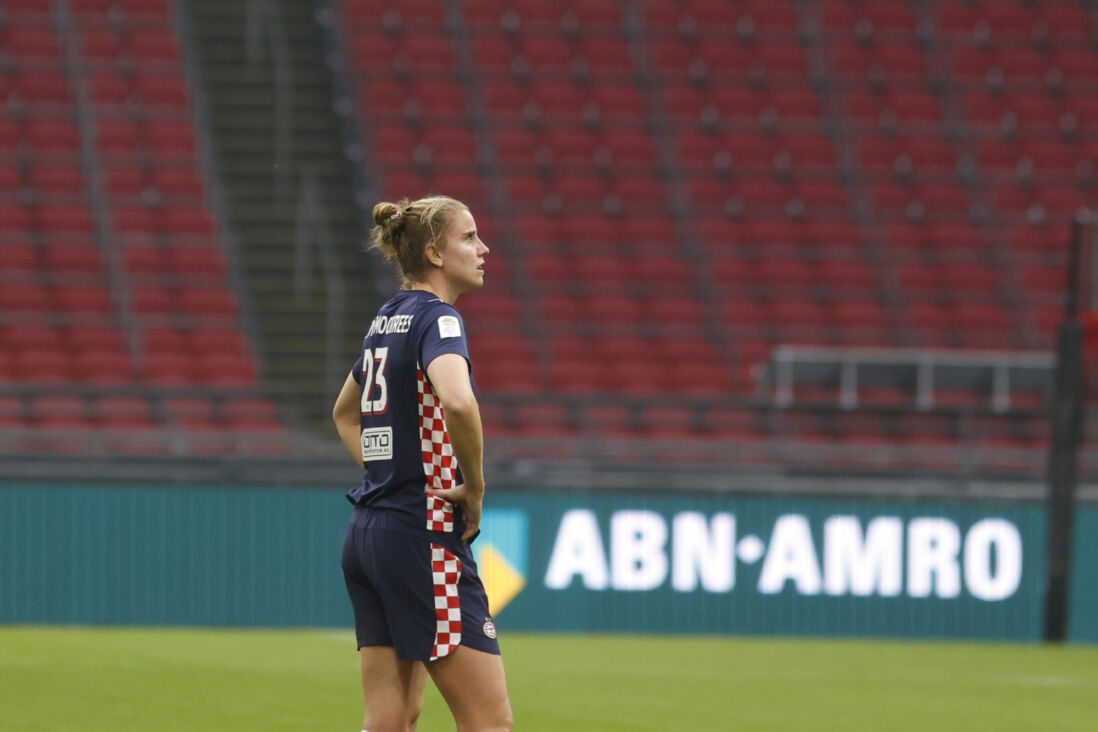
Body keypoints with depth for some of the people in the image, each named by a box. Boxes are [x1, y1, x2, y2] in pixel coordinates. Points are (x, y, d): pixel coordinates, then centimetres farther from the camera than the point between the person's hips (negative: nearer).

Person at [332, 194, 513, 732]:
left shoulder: (388, 321, 15)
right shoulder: (437, 318, -12)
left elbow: (345, 412, 32)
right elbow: (457, 401, -34)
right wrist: (474, 486, -19)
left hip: (367, 528, 9)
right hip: (423, 535, -9)